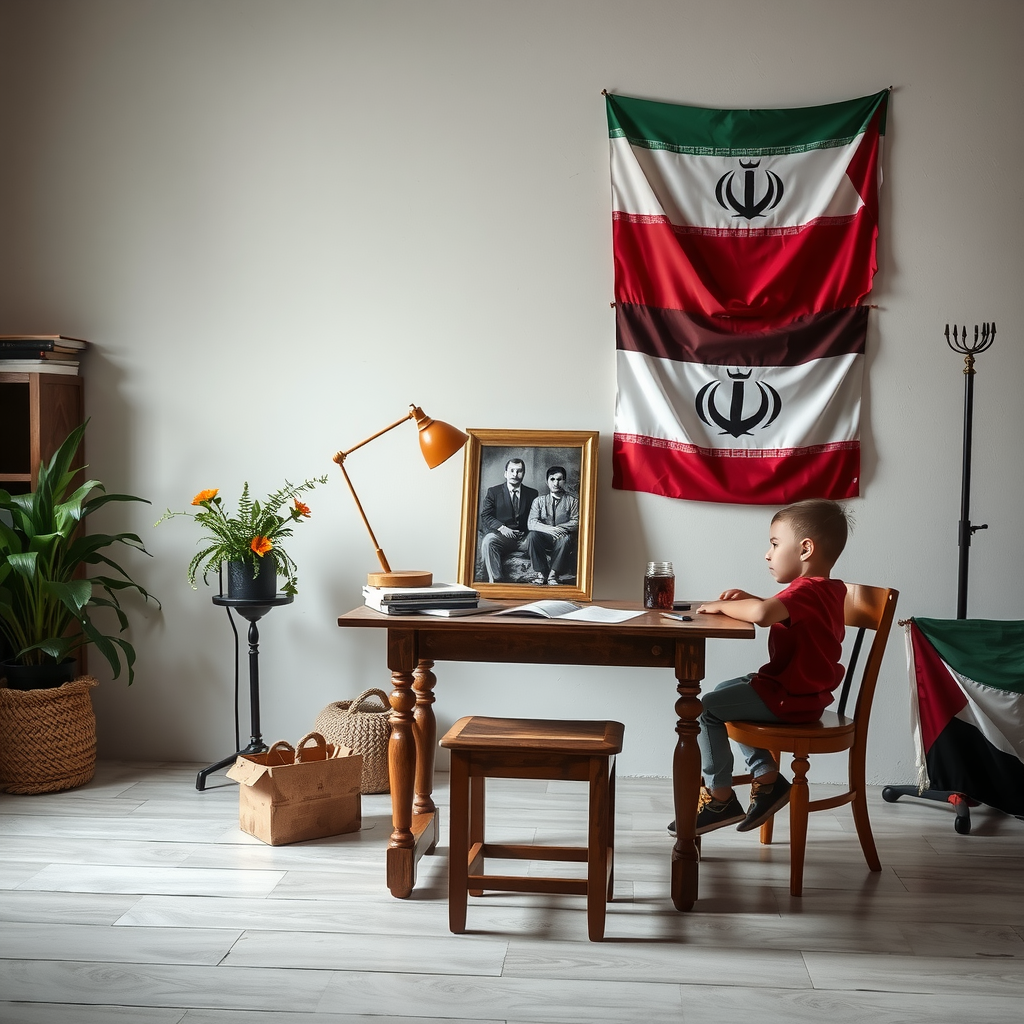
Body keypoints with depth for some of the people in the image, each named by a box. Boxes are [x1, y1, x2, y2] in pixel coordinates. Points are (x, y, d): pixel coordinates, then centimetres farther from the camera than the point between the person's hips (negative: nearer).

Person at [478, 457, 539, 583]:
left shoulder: (532, 494, 16)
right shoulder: (493, 492, 10)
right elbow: (485, 516, 1)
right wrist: (501, 528, -16)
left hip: (524, 538, 2)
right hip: (501, 536, -2)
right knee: (488, 540, -35)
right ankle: (497, 580, -36)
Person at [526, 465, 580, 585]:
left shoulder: (572, 501, 8)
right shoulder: (539, 501, 10)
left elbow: (576, 522, -6)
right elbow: (531, 523, -5)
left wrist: (558, 528, -24)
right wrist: (549, 529, -25)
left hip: (560, 541, -1)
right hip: (544, 540, 1)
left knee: (566, 539, -35)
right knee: (532, 536, -30)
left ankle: (553, 574, -25)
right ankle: (541, 573, -21)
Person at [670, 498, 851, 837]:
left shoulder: (807, 590, -24)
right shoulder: (828, 589, 9)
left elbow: (763, 614, -44)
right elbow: (779, 610, 22)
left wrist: (724, 605, -26)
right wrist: (747, 599, 5)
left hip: (788, 698, -11)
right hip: (800, 690, 11)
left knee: (705, 709, -11)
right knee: (724, 693, 25)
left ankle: (720, 798, -1)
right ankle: (766, 776, 19)